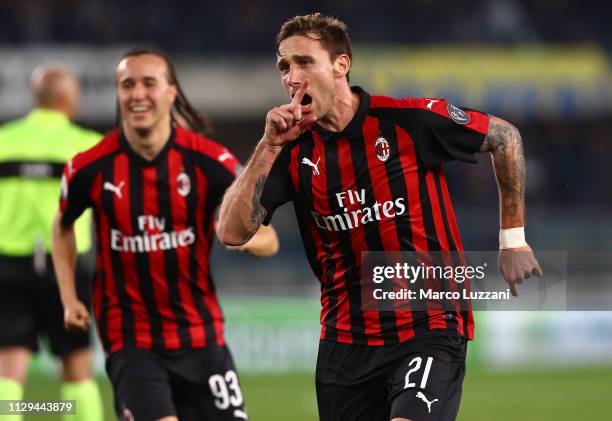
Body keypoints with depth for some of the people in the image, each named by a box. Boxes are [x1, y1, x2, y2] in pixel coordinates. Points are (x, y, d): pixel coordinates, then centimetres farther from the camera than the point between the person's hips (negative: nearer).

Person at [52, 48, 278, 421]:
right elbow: (63, 226, 15)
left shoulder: (210, 161, -8)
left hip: (200, 335, 2)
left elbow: (268, 241, -3)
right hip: (129, 339, -2)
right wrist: (69, 298, 6)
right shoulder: (91, 167, -7)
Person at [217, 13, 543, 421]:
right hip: (345, 338, 5)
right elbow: (233, 232, -8)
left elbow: (505, 137, 6)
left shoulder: (409, 119, -9)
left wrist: (513, 237, 8)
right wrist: (269, 147, -15)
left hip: (430, 327, -4)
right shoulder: (293, 150, 1)